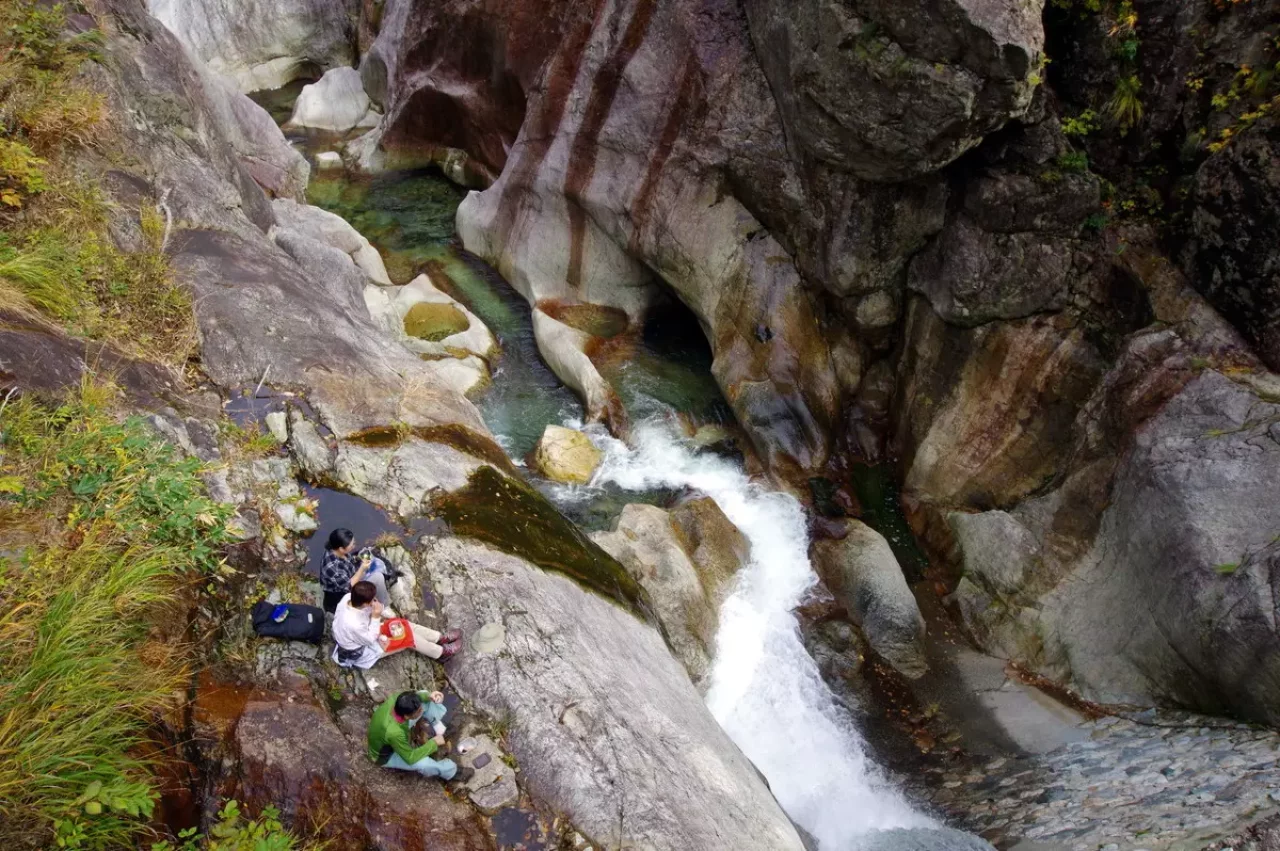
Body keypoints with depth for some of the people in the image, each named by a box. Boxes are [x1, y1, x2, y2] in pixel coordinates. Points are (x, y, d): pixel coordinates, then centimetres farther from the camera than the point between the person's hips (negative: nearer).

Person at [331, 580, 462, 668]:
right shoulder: (353, 624, -43)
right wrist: (376, 617, -28)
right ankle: (441, 652, 13)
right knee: (407, 636, -7)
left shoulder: (348, 598, -22)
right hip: (361, 653, -7)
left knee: (403, 624, 3)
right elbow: (370, 640, -24)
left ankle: (440, 638, 17)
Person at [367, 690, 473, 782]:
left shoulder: (394, 700, -30)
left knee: (426, 701, -9)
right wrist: (434, 743, -22)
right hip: (387, 755, -6)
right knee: (423, 763, -28)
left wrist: (428, 696, -26)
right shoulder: (394, 732, -45)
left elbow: (413, 697, -6)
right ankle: (450, 772, 2)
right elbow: (410, 758, -32)